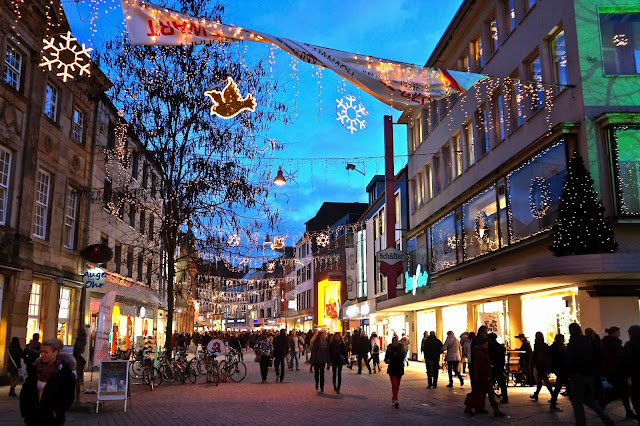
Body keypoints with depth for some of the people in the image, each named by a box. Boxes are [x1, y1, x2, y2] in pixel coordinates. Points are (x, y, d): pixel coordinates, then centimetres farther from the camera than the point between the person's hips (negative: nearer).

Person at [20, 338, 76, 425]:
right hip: (33, 417, 4)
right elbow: (25, 390, 9)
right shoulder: (36, 367, 3)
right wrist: (25, 410, 2)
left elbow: (69, 396, -8)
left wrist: (57, 412, -14)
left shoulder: (65, 370, -10)